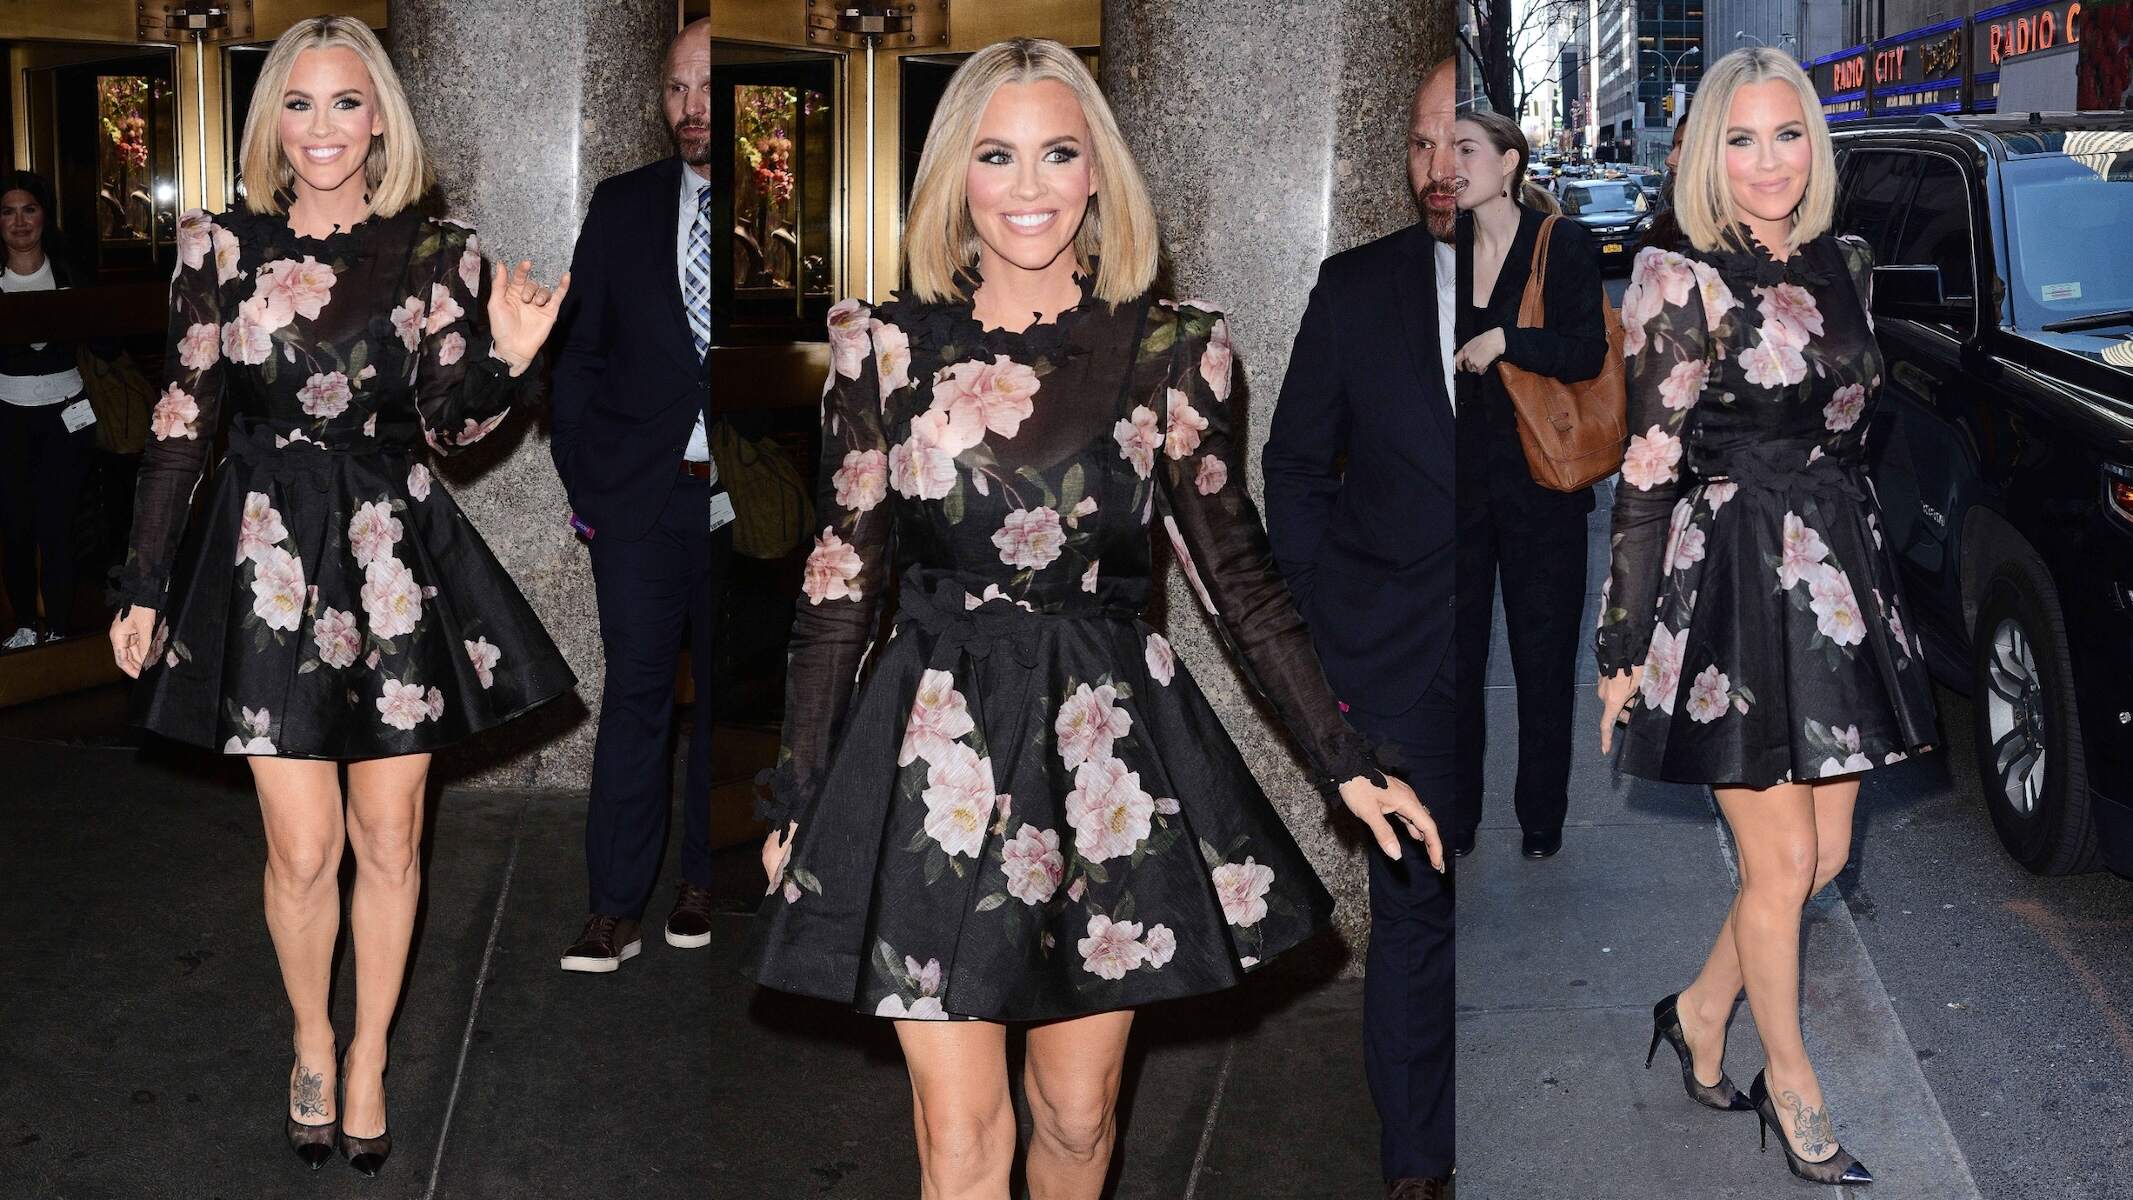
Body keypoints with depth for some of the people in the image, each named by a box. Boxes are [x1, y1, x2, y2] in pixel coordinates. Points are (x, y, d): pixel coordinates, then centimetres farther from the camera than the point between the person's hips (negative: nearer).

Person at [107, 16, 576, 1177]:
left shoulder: (434, 254, 0)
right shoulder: (222, 246, 0)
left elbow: (449, 425, -1)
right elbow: (181, 422, 3)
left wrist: (510, 359, -22)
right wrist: (143, 585, 4)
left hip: (397, 562, 1)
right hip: (269, 559, 0)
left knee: (389, 835, 7)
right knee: (303, 847, 0)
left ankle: (369, 1058, 28)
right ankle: (311, 1045, 27)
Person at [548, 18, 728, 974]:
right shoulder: (622, 206, 8)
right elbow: (580, 352, 10)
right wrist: (580, 481, 3)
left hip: (741, 503, -1)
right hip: (640, 499, 1)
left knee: (723, 699, 9)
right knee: (635, 696, -1)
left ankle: (701, 883, 23)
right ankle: (616, 908, 2)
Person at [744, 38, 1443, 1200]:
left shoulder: (1170, 349, 0)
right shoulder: (886, 347, -1)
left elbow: (1235, 570, 6)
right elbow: (840, 584, 4)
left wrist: (1346, 763, 5)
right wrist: (794, 799, 6)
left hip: (1111, 752, 1)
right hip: (938, 754, 0)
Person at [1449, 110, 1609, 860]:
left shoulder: (1563, 246, -4)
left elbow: (1588, 354, -11)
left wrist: (1505, 340, -19)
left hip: (1539, 487, -3)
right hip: (1461, 481, 3)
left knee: (1543, 656, 6)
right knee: (1455, 650, 5)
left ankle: (1541, 818, 18)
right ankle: (1457, 817, 15)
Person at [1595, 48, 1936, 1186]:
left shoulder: (1845, 265, 8)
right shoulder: (1681, 280, -11)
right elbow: (1645, 477, -12)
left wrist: (1862, 577, 17)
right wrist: (1622, 650, -11)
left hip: (1839, 572, 7)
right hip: (1733, 584, -7)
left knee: (1826, 852, 11)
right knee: (1781, 860, 3)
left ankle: (1698, 1012, 34)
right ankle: (1789, 1081, 24)